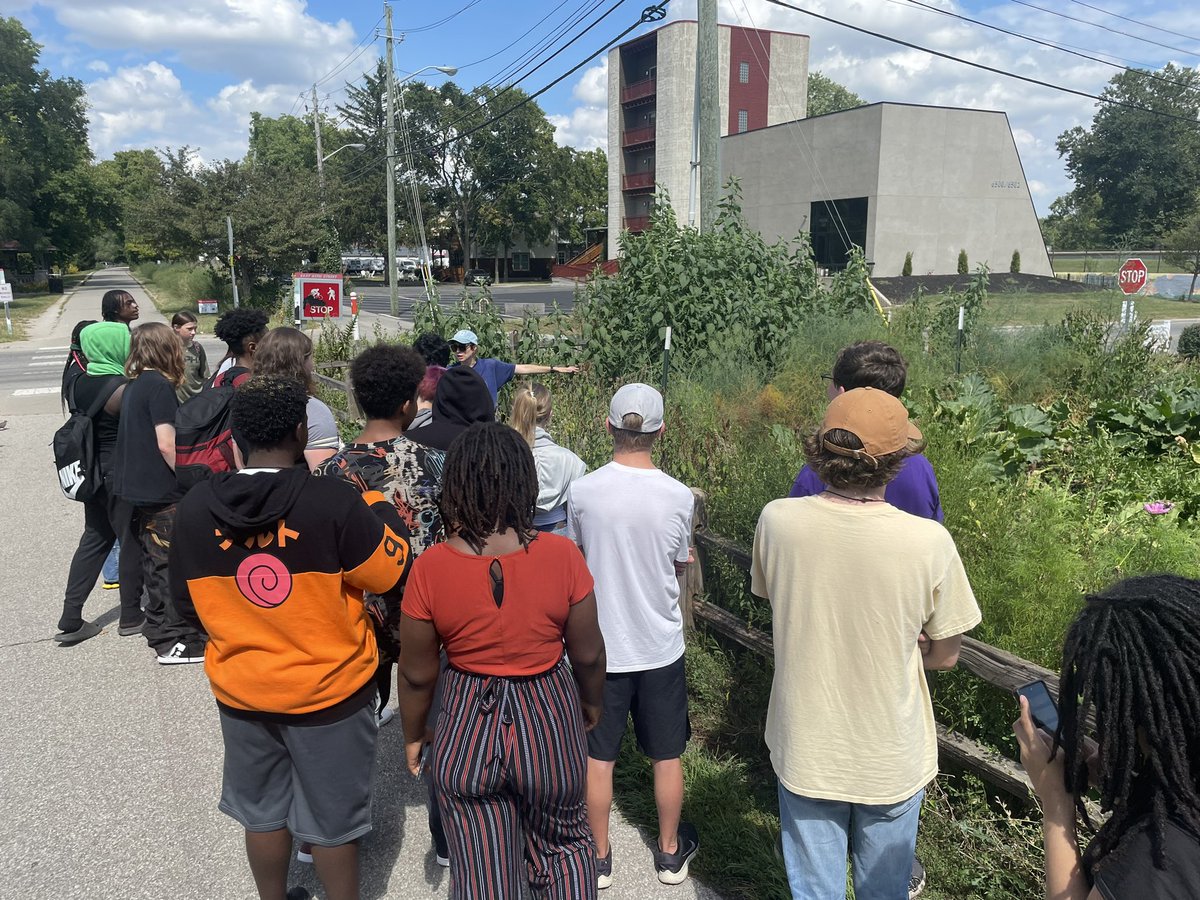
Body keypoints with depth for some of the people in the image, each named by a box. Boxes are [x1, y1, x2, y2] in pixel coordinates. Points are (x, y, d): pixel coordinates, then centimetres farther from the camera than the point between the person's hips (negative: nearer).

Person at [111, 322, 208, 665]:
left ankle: (158, 629, 28)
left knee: (155, 562, 17)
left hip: (138, 491, 9)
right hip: (163, 494, -9)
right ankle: (176, 642, 3)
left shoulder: (134, 385, 11)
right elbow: (167, 444, -21)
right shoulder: (160, 386, -15)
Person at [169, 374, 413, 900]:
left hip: (240, 690, 4)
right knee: (332, 818, 16)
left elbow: (187, 604, 2)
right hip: (329, 689, -4)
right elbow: (394, 574, -16)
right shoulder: (332, 501, -26)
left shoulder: (196, 506, -9)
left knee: (263, 812, 24)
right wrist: (375, 505, -2)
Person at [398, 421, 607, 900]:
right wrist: (592, 703, 14)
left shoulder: (430, 568, -17)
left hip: (468, 728, 0)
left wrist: (413, 735, 11)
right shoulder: (561, 555, -18)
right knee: (564, 848, 27)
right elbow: (588, 653, -6)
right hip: (549, 720, 1)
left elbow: (417, 673, -7)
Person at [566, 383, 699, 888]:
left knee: (598, 756, 15)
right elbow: (679, 566, 1)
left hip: (600, 646, 0)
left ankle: (599, 857, 30)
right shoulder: (678, 496, -14)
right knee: (667, 755, 18)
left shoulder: (582, 492, -14)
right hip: (661, 646, 0)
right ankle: (670, 851, 35)